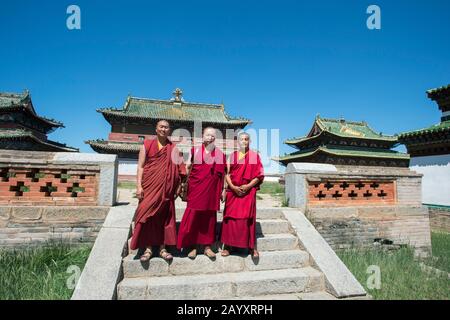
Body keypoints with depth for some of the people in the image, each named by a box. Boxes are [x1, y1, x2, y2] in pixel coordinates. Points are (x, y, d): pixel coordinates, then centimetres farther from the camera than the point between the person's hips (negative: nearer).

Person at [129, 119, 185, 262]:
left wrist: (178, 186, -2)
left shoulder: (173, 148, 8)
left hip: (166, 188, 1)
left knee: (164, 216, 5)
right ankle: (148, 248, 10)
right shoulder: (147, 145, 6)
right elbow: (140, 166, 1)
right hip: (149, 186, -1)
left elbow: (178, 169, 6)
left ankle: (163, 248, 15)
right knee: (147, 215, -1)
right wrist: (139, 186, -8)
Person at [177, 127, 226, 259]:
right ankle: (192, 246, 11)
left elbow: (222, 173, 11)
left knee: (209, 217, 7)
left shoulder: (220, 154, 9)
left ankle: (207, 246, 18)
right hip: (196, 189, -2)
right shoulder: (195, 151, 4)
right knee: (193, 216, -2)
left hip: (212, 190, 2)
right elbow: (187, 167, 5)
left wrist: (222, 190, 8)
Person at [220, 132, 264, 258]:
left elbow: (259, 175, 0)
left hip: (248, 191, -2)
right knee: (230, 217, 1)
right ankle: (228, 245, 11)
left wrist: (248, 186, -13)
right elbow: (227, 173, 4)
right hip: (233, 191, 2)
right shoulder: (232, 156, 9)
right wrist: (233, 187, -10)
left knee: (248, 218, -3)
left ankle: (252, 246, 9)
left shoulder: (255, 156, 4)